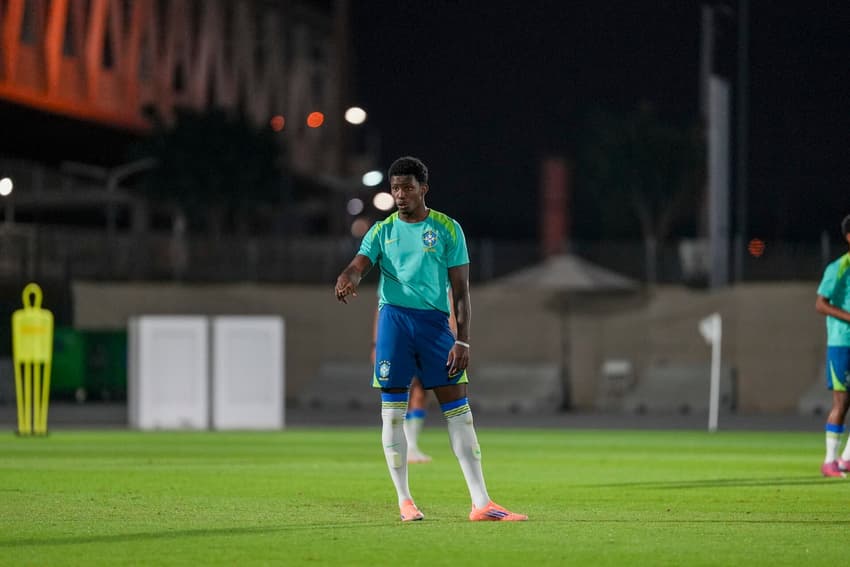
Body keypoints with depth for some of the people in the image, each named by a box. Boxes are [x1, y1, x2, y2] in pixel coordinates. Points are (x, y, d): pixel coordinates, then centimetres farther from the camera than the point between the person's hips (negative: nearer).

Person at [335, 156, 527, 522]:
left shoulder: (447, 229, 6)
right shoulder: (382, 231, 10)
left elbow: (460, 289, 5)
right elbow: (359, 266, -4)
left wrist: (462, 340, -4)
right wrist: (346, 281, -30)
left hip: (434, 320, -1)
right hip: (394, 317, 1)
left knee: (459, 411, -4)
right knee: (392, 413, -1)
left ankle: (481, 503, -4)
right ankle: (404, 501, 9)